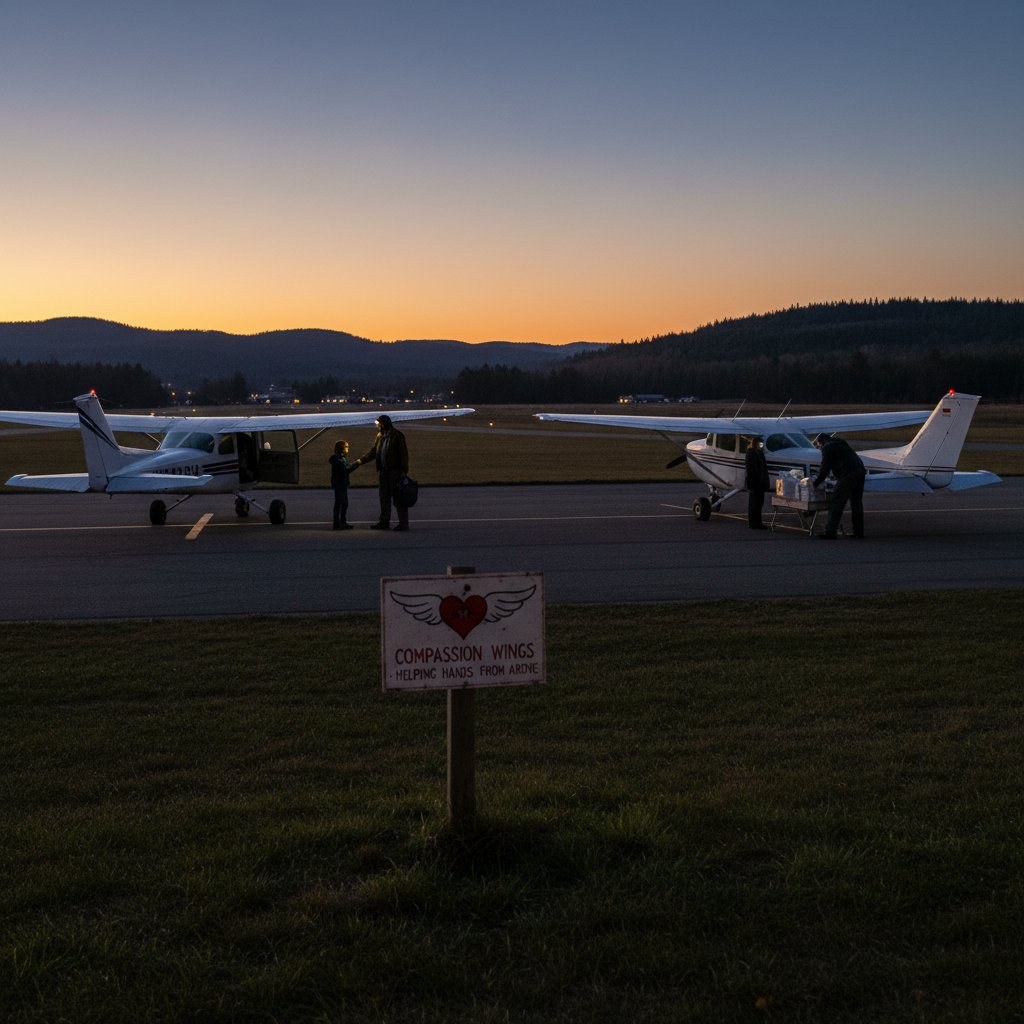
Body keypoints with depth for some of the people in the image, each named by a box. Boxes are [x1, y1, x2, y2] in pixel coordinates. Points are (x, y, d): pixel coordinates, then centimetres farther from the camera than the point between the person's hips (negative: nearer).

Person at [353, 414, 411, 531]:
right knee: (384, 498, 11)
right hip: (384, 472, 8)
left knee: (398, 498, -4)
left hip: (395, 472, -8)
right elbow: (373, 452, 16)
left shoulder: (397, 436, -9)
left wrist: (404, 471, -16)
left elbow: (404, 454, -11)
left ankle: (403, 523, 1)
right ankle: (384, 521, 19)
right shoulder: (380, 436, 13)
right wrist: (361, 460, 4)